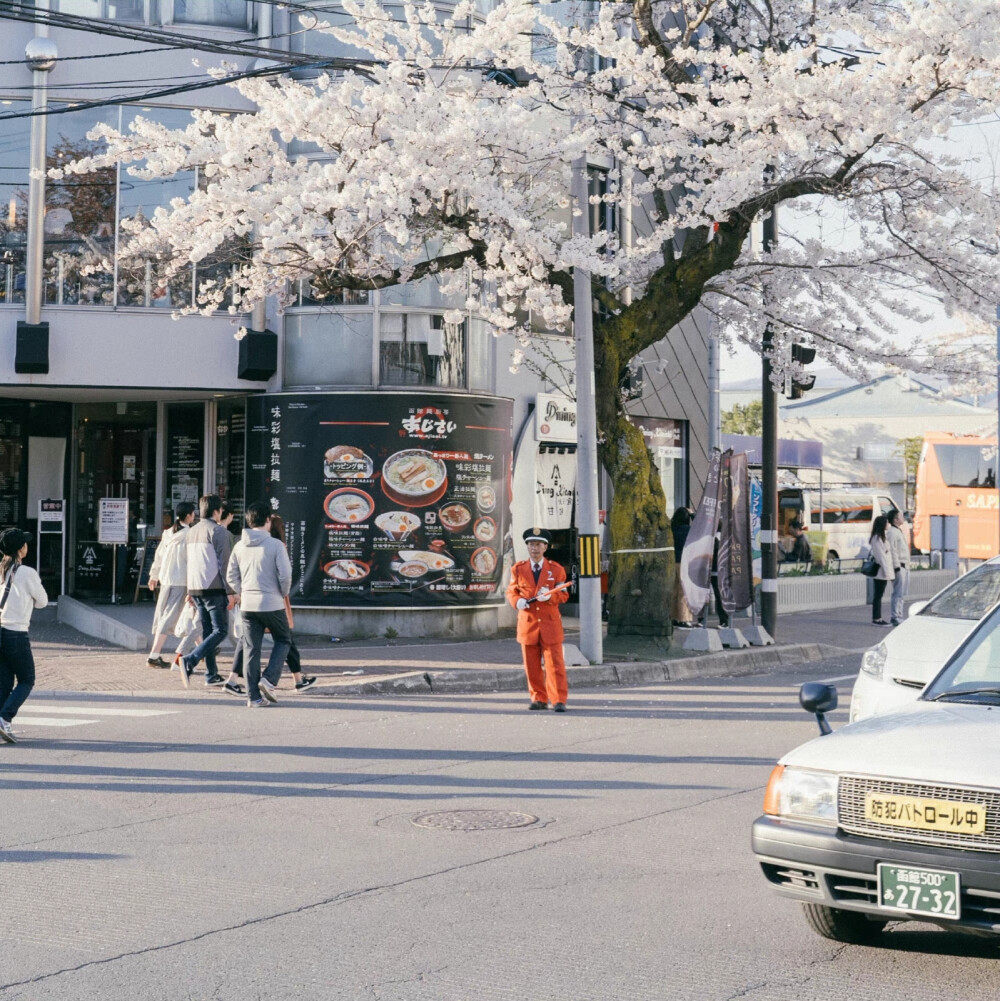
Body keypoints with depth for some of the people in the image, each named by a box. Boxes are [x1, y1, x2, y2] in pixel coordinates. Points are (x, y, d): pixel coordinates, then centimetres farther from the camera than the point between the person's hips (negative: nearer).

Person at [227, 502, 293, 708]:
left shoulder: (240, 546, 6)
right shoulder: (275, 545, -9)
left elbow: (231, 576, 7)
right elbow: (285, 575, -12)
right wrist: (283, 594, 6)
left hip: (247, 605, 4)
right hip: (272, 604, -4)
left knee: (250, 649, 6)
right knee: (283, 640, 16)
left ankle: (253, 696, 6)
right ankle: (269, 679, -2)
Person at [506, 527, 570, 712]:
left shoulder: (556, 570, 4)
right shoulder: (518, 569, 7)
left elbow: (563, 594, 4)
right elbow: (511, 591, 11)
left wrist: (550, 595, -17)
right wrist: (517, 601, -12)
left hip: (550, 623, -2)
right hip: (527, 623, 2)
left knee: (555, 663, -4)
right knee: (532, 665, 6)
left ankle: (559, 700, -1)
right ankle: (539, 699, 16)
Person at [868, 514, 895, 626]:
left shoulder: (880, 537, 17)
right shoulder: (877, 539, -15)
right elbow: (881, 556, -18)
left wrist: (888, 572, 16)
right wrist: (887, 572, -18)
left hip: (882, 572, 10)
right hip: (880, 572, -10)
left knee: (879, 595, 11)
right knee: (878, 595, -5)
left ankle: (878, 618, 15)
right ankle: (876, 619, -3)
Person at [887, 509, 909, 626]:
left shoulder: (899, 531, 20)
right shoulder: (891, 532, -12)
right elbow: (892, 551, -18)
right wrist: (897, 567, -21)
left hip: (904, 567, 10)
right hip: (899, 566, -10)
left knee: (902, 594, 12)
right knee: (898, 594, -10)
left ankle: (897, 617, 17)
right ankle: (895, 618, -9)